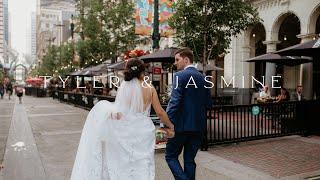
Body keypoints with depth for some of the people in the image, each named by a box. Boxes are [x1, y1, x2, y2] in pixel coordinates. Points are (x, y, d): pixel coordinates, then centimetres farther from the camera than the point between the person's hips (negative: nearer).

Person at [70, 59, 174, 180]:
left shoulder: (123, 87, -5)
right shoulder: (150, 89, -2)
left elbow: (118, 114, -10)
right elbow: (160, 112, 0)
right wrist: (171, 126, 13)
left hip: (127, 132, 0)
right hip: (145, 132, 1)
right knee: (143, 166, 10)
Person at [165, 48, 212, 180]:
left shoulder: (180, 75, -10)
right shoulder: (203, 77, 10)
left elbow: (175, 101, -18)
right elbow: (208, 102, 12)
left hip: (182, 124, -6)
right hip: (199, 126, 7)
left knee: (171, 156, 9)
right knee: (189, 159, 15)